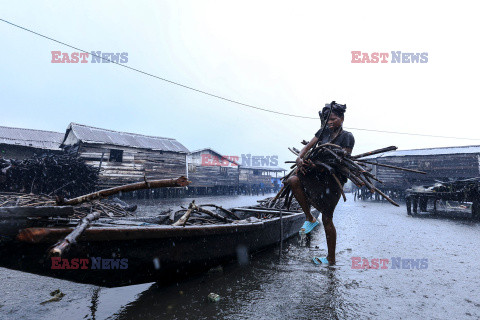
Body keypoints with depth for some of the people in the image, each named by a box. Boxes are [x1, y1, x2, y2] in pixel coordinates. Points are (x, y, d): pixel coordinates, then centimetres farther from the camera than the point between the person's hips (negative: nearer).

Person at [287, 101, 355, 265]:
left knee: (327, 219, -1)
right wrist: (299, 158, -18)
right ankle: (310, 218, -5)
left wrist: (318, 166, -29)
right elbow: (308, 146, 5)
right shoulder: (324, 131, 10)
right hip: (317, 173, 5)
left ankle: (331, 258, 19)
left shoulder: (347, 137, -6)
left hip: (333, 179, -5)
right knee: (293, 180, -24)